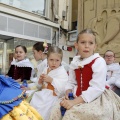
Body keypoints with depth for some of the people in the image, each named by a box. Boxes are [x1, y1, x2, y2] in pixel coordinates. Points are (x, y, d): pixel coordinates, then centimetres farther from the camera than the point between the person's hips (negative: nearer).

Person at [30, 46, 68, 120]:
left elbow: (63, 87, -20)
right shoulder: (45, 70, 12)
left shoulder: (62, 71, -9)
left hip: (54, 96, -7)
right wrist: (41, 81, 0)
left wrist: (51, 80, -25)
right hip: (44, 94, 7)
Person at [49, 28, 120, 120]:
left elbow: (96, 88, -23)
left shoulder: (99, 61, -16)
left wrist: (75, 102, -27)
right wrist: (68, 94, -12)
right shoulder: (75, 63, 4)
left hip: (96, 98, -6)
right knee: (57, 109, -3)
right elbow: (71, 82, 11)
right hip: (78, 97, 6)